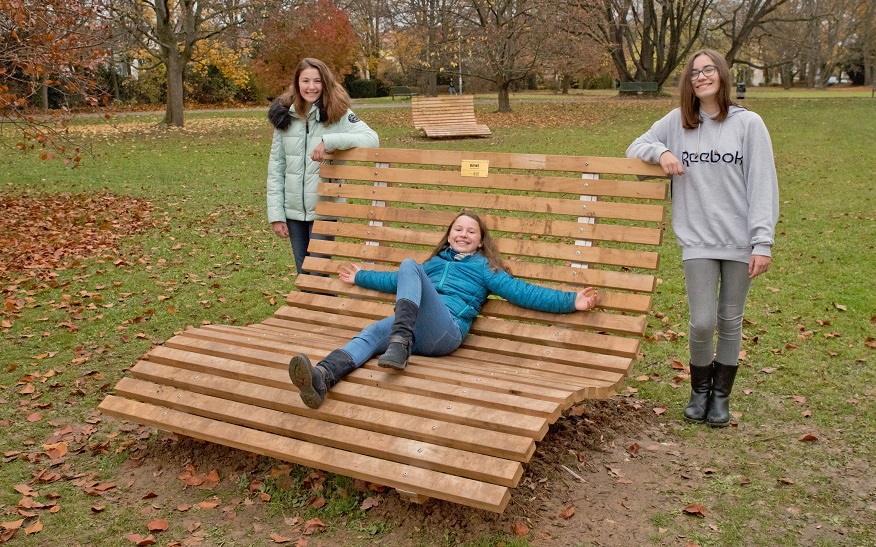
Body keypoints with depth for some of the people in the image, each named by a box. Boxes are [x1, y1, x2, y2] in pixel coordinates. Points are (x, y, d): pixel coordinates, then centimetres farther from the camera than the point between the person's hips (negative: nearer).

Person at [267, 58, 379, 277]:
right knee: (303, 273, 14)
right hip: (293, 210, 4)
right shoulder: (285, 115, 4)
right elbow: (275, 168, 5)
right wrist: (276, 214, 0)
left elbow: (372, 139, -20)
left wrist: (329, 141, -31)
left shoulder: (338, 114, -6)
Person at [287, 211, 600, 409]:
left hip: (446, 329, -4)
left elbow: (520, 291, 13)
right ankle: (322, 378, -56)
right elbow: (396, 282, 50)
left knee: (408, 265, -24)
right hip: (410, 325, 4)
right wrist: (360, 277, 58)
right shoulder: (435, 262, 38)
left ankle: (400, 344, -41)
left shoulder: (483, 268, 24)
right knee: (371, 334, -29)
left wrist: (571, 301, 2)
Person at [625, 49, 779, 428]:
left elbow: (762, 185, -4)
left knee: (730, 321, 10)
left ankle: (721, 395, 30)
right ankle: (699, 389, 24)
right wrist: (661, 152, -10)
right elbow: (635, 148, 13)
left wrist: (763, 242, -10)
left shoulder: (749, 124, -2)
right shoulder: (677, 122, 3)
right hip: (698, 240, 0)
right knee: (702, 323, -3)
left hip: (740, 241, 0)